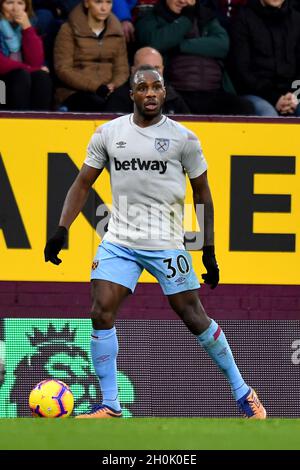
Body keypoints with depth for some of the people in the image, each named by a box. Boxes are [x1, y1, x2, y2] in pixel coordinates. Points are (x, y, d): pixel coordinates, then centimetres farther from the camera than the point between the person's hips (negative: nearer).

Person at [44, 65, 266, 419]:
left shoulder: (183, 138, -2)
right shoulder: (108, 134, 4)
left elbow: (202, 194, 5)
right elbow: (83, 183, 9)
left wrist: (209, 251, 2)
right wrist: (62, 230, -4)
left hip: (167, 244, -3)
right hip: (118, 241, 3)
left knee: (194, 317, -1)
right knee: (101, 313, -10)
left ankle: (241, 391, 14)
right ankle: (109, 406, -1)